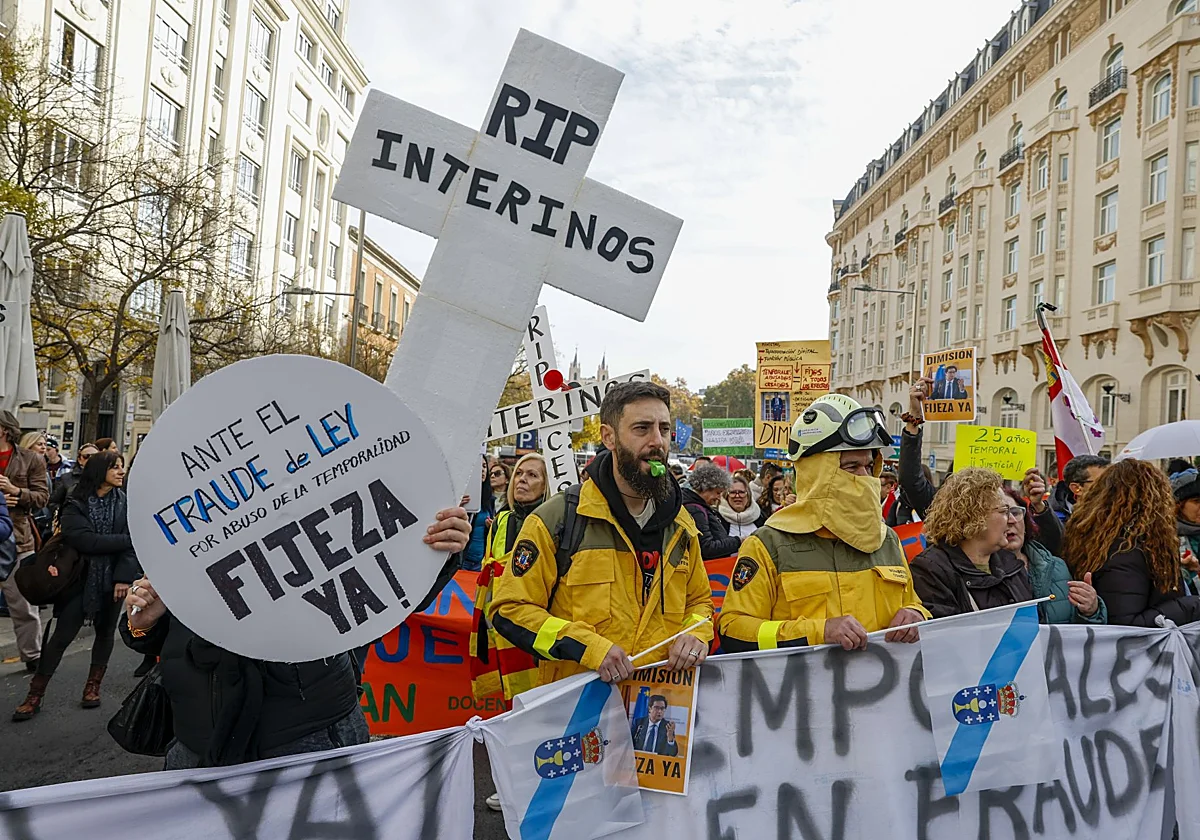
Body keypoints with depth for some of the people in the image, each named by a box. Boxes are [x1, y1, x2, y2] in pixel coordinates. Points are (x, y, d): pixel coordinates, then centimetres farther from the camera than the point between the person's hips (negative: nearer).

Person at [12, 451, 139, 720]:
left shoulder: (125, 502, 0)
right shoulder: (75, 506, -4)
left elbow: (132, 543, -7)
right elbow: (84, 540, -18)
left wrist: (124, 576, -17)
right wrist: (124, 540, -17)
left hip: (113, 578, 2)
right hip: (82, 578, -2)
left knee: (105, 632, 11)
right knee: (62, 636, 0)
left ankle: (93, 686, 27)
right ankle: (34, 695, 10)